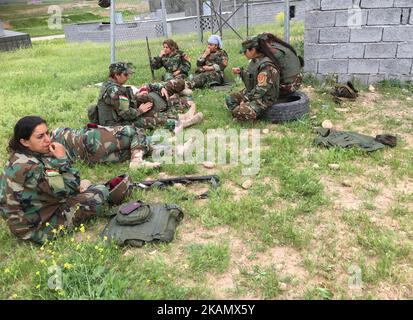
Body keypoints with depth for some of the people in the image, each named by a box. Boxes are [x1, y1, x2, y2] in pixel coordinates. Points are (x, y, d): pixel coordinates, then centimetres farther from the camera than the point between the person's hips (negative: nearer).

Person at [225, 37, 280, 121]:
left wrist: (246, 99, -18)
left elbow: (261, 89, -26)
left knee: (238, 112, -27)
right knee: (229, 99, 8)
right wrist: (241, 71, 2)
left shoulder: (266, 66, -24)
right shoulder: (254, 61, 5)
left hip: (265, 98, -10)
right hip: (252, 93, 10)